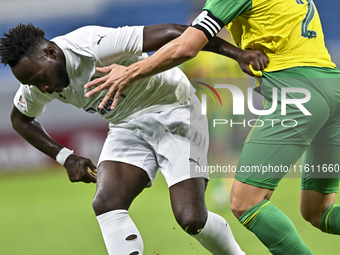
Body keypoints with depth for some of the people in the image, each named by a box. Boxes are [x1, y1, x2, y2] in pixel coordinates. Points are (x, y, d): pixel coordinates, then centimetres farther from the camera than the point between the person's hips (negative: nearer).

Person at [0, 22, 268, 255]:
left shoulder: (93, 46, -31)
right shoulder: (37, 77, -6)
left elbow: (172, 33, -33)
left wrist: (238, 53, -35)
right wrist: (65, 157, 5)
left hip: (174, 114, -6)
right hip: (127, 127, 6)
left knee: (191, 219, -15)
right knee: (106, 204, -20)